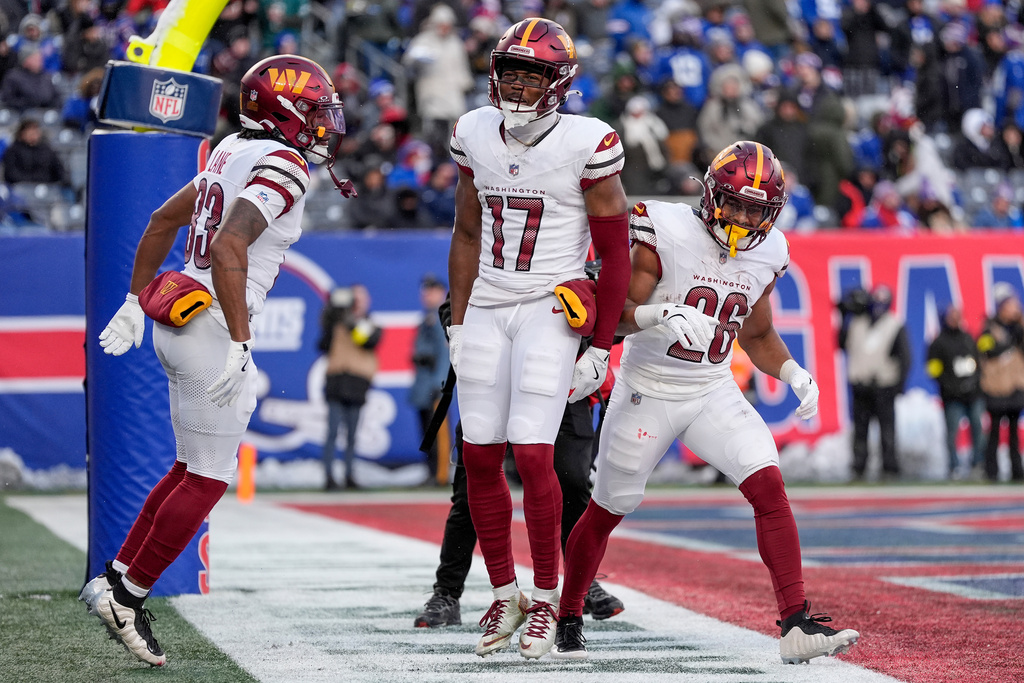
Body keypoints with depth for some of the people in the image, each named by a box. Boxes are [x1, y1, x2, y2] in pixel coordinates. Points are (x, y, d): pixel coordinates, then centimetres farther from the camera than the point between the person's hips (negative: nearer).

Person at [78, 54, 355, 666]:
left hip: (182, 321, 9)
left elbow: (164, 220, 20)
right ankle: (129, 597, 4)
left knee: (195, 469, 18)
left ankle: (115, 580, 20)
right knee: (208, 480, 0)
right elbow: (229, 245, -27)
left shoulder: (237, 153, 14)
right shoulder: (283, 166, -15)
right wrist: (241, 344, -26)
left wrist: (136, 302, 25)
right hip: (213, 330, -9)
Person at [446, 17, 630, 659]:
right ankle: (504, 595, 17)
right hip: (487, 310, 5)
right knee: (480, 457, 3)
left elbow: (616, 255, -5)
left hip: (551, 311, -5)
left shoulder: (586, 145, -11)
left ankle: (547, 597, 2)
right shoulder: (477, 136, 5)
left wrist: (601, 348, -5)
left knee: (532, 454, -14)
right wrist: (458, 325, 13)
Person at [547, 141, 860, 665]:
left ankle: (796, 625, -17)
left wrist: (795, 374, -3)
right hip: (647, 391, -4)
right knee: (607, 510, 7)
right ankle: (567, 621, 30)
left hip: (714, 394, 4)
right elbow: (618, 315, -18)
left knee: (769, 487, -16)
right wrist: (661, 314, -38)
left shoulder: (766, 255, 1)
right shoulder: (665, 233, -17)